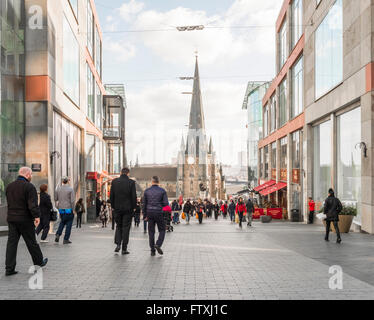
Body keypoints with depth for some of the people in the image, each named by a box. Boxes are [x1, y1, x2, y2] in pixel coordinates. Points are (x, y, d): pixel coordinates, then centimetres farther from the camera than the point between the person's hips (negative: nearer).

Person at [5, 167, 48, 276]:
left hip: (11, 218, 6)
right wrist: (36, 216, -16)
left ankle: (9, 268, 3)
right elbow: (33, 205, -20)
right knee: (31, 242, 8)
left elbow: (9, 203, 17)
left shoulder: (9, 186, 11)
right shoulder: (29, 187, -13)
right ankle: (39, 262, 25)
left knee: (12, 243, 5)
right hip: (25, 219, -6)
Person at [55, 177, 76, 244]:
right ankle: (66, 239, 6)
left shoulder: (58, 189, 3)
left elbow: (55, 199, 10)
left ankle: (58, 234, 7)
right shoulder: (70, 189, -10)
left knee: (62, 221, 24)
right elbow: (72, 200, -15)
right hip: (69, 209, -5)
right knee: (69, 224, 5)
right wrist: (73, 209, -7)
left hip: (61, 209, 5)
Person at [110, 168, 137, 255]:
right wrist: (134, 207, 3)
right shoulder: (131, 182, -8)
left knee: (119, 226, 17)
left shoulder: (114, 181, 0)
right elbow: (134, 196, -8)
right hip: (128, 208, -2)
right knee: (126, 228, 4)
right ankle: (124, 249, 4)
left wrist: (113, 206, 12)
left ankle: (118, 244, 1)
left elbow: (111, 195, 3)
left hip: (117, 208, 2)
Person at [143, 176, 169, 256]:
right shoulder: (162, 191, -3)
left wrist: (145, 215, 14)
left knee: (151, 231, 7)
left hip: (150, 212, 2)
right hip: (159, 213, -2)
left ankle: (152, 250, 6)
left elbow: (144, 204, 7)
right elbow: (166, 203, -6)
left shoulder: (147, 191, 4)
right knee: (162, 230, 11)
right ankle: (158, 244, -10)